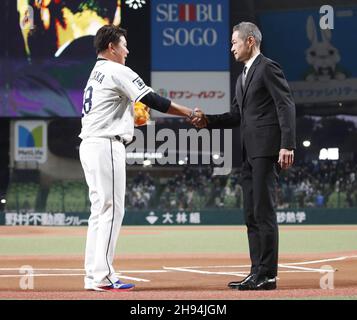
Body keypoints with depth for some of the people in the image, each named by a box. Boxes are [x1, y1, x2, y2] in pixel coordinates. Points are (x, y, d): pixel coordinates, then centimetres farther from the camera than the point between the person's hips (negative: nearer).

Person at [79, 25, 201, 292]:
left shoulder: (96, 74, 21)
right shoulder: (118, 72, -8)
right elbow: (153, 100, -12)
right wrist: (189, 113, -6)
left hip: (89, 146, 10)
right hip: (106, 146, -10)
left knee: (101, 210, 11)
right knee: (111, 210, -9)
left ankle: (93, 275, 10)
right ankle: (103, 276, -11)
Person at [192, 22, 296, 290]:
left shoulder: (268, 68, -6)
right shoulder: (243, 78, 22)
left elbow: (286, 106, -13)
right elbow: (237, 115, 22)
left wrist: (287, 145, -21)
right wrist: (208, 121, 7)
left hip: (268, 150, -10)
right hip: (250, 153, 10)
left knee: (264, 211, -11)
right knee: (252, 214, 9)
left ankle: (268, 275, -10)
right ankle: (257, 273, 13)